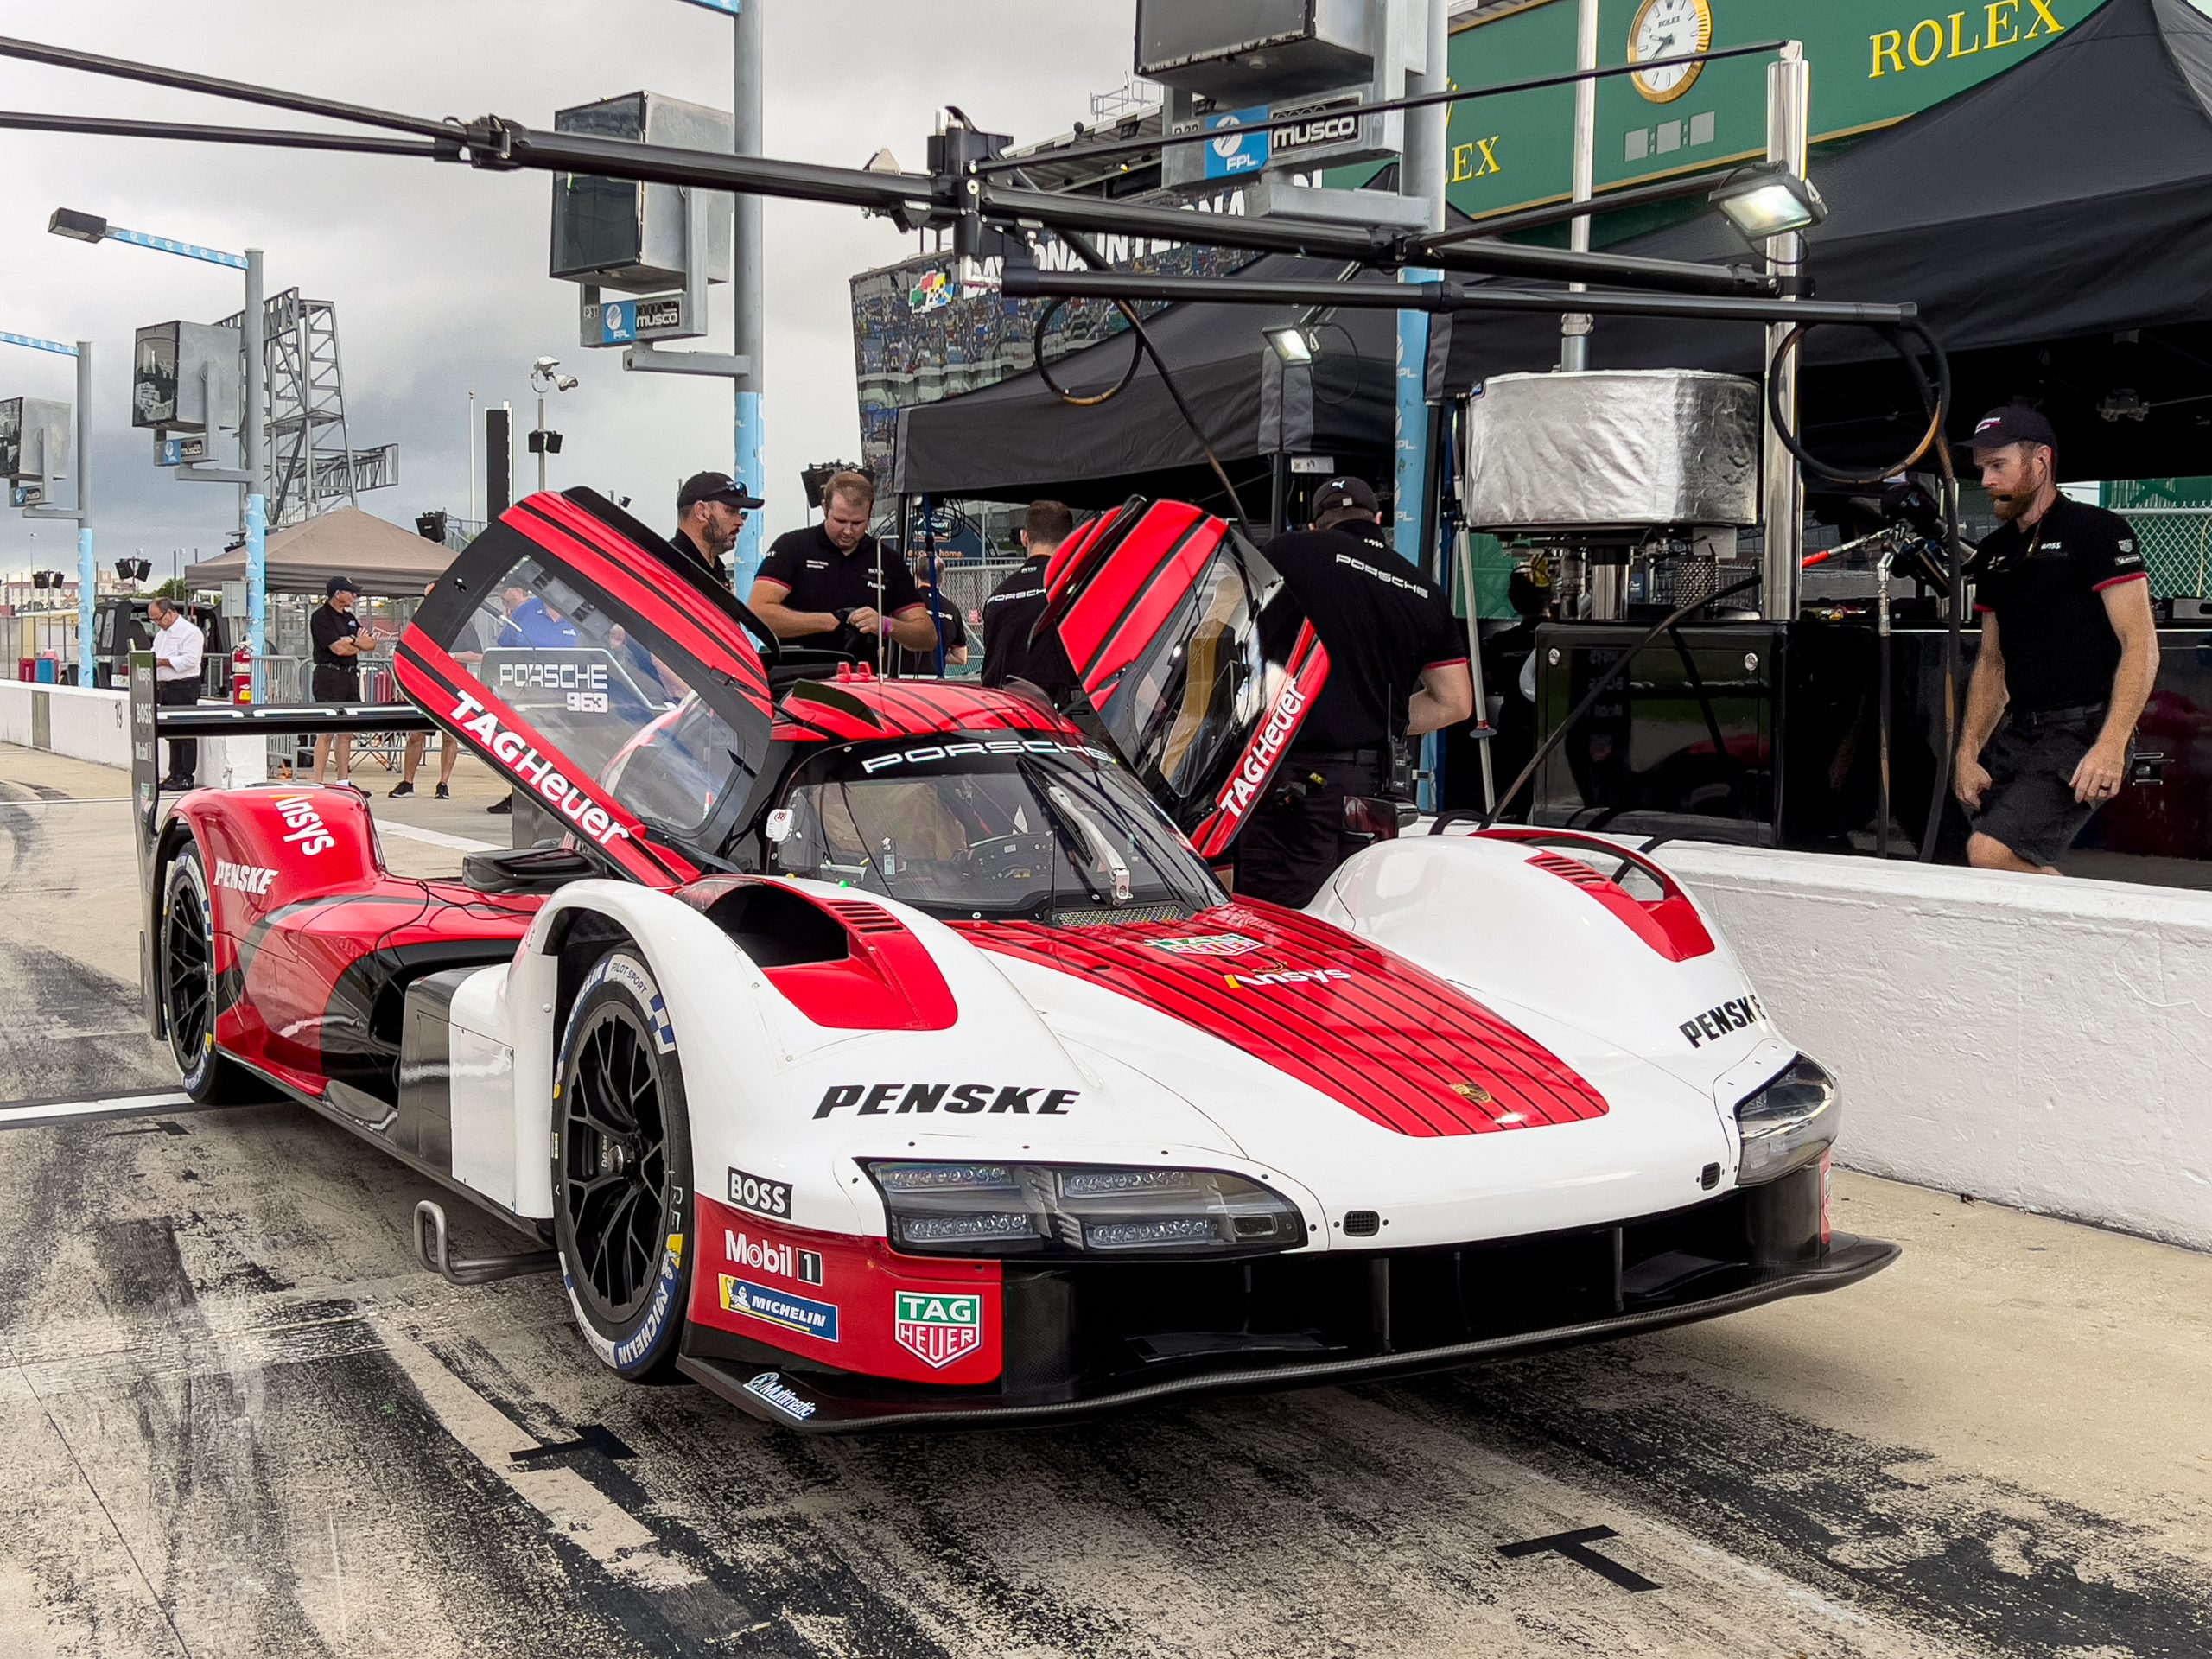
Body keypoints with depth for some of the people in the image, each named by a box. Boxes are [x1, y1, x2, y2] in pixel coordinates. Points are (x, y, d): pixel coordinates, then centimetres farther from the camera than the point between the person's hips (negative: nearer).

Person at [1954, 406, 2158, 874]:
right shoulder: (1993, 551, 18)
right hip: (2017, 734, 8)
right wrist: (1968, 753, 9)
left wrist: (2111, 746, -22)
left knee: (1991, 853, -23)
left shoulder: (2098, 530, -4)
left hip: (2084, 734, -7)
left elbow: (2141, 646, -11)